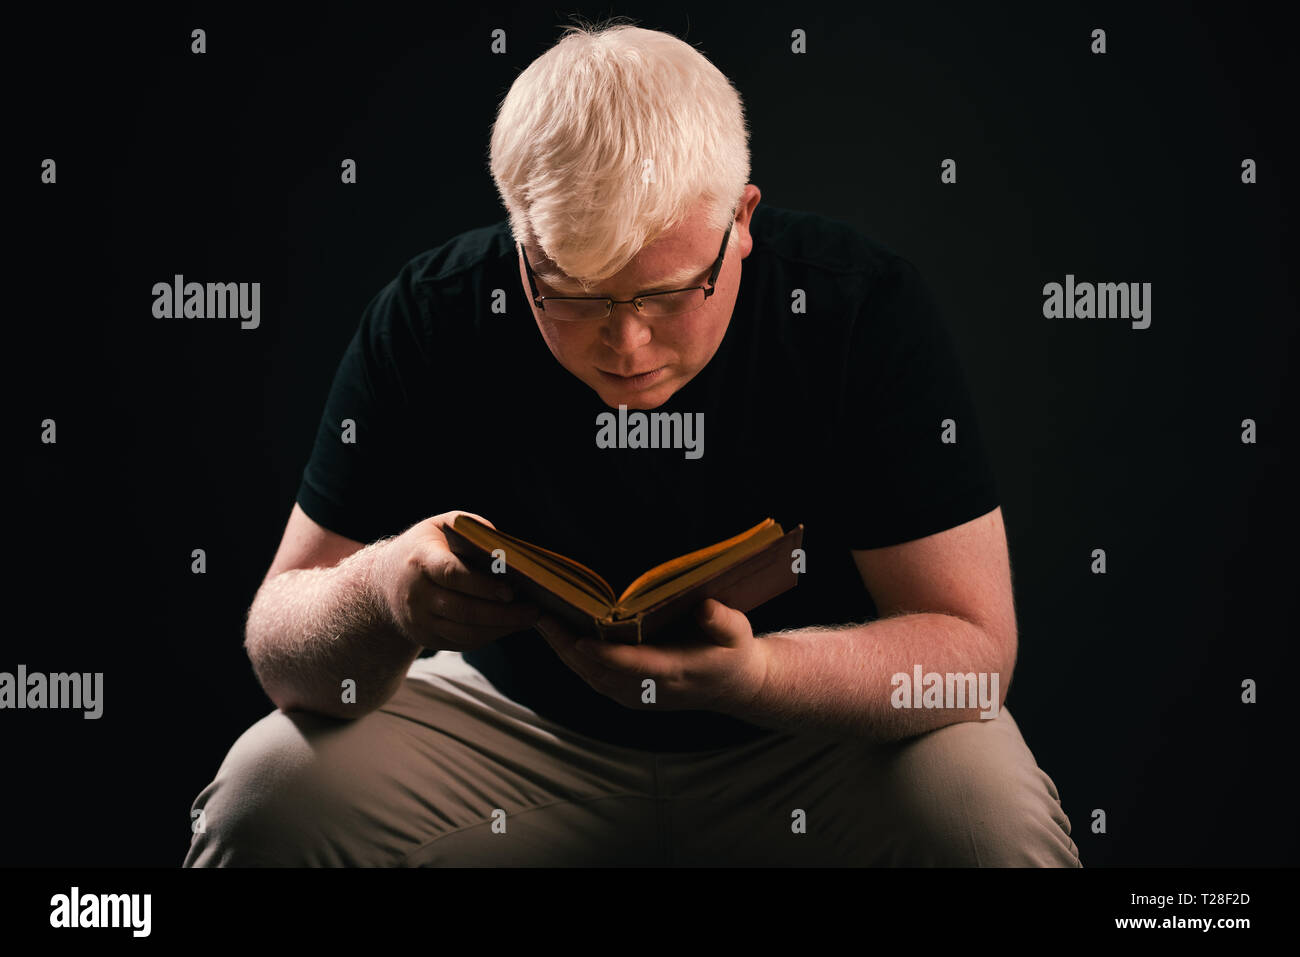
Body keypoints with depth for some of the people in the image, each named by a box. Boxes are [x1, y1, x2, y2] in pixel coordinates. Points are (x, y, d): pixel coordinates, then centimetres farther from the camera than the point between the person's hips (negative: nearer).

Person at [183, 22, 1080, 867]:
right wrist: (377, 592, -38)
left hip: (821, 735, -1)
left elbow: (973, 645, -20)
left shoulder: (868, 308, -20)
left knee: (998, 828, -29)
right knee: (265, 801, -20)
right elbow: (282, 647, -14)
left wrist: (753, 675, -39)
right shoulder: (430, 320, -16)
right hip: (521, 728, 2)